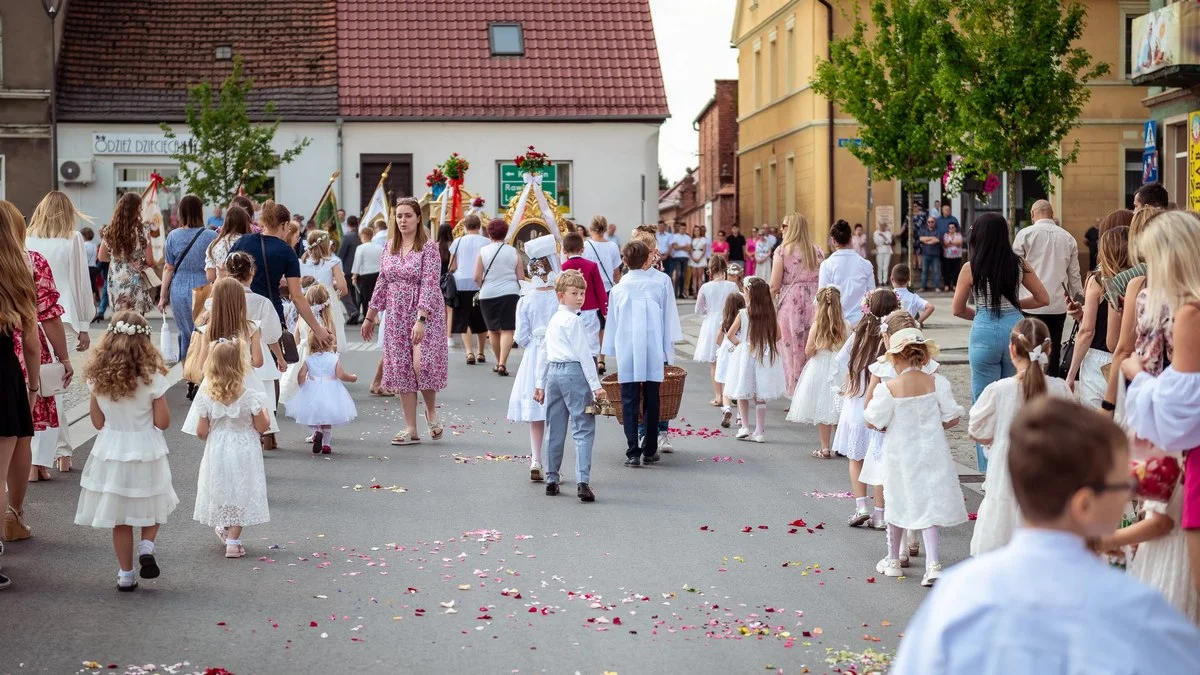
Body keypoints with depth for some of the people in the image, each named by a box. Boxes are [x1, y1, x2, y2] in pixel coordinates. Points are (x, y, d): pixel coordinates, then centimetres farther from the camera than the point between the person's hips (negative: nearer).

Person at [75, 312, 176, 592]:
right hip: (146, 451, -2)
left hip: (111, 451, 2)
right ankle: (147, 546, -3)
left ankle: (126, 574, 14)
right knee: (151, 507, 20)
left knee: (120, 519, 10)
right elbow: (162, 422, -10)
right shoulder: (152, 378, -15)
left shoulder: (98, 377, -6)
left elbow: (97, 421, 2)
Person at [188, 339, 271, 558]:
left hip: (216, 452, 2)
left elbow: (201, 432, -5)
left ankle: (223, 528, 41)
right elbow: (262, 427, -9)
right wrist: (265, 415, 12)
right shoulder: (250, 396, -15)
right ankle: (233, 541, 4)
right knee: (241, 494, 6)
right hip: (244, 451, -2)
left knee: (220, 491, 21)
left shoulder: (206, 397, -10)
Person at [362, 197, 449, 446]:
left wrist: (421, 320, -26)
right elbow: (382, 283, 15)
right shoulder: (391, 246, 9)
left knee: (421, 364, -19)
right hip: (397, 316, 6)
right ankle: (411, 430, 8)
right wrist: (370, 316, 15)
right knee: (401, 370, 3)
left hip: (425, 313, -5)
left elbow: (429, 284, -17)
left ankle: (431, 411, 9)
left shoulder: (428, 247, -8)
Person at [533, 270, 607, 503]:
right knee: (583, 429, -8)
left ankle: (551, 480, 18)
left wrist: (540, 383, 24)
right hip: (574, 372, -8)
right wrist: (595, 385, -12)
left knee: (555, 430, 13)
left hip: (553, 372, 8)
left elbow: (543, 353, 20)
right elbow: (583, 353, -12)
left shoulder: (553, 320, 17)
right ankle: (582, 481, -18)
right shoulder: (573, 320, -9)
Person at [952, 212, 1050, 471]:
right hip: (1015, 329, 3)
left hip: (984, 333, -3)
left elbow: (958, 309, 3)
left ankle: (990, 470, 8)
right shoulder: (1019, 264, 3)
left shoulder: (971, 268, -4)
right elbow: (1043, 299, 9)